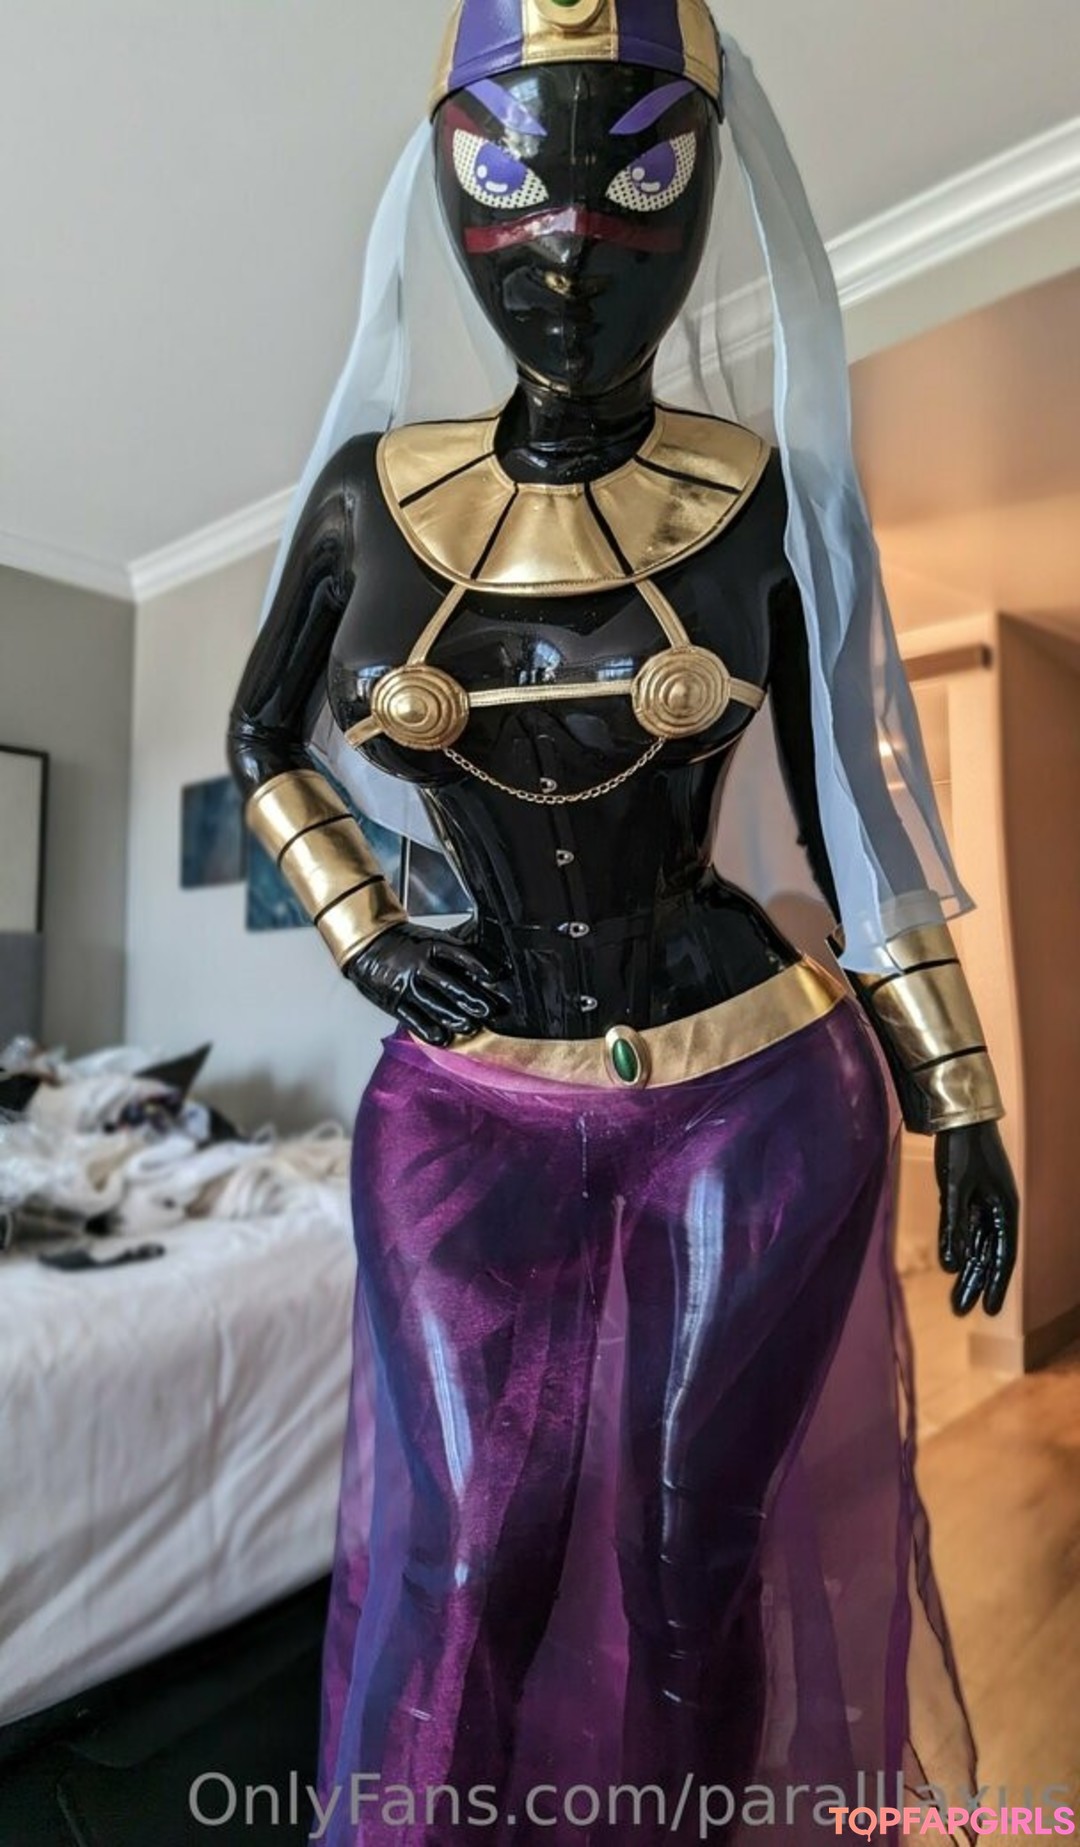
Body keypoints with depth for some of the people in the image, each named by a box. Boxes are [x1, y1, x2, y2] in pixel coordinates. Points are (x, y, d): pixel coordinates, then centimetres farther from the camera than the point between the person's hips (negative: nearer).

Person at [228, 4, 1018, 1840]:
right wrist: (362, 937, -1)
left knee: (699, 1571, 16)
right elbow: (263, 742, 14)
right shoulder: (373, 494, 1)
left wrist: (962, 1100, 4)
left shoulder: (767, 500, -3)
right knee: (470, 1577, 11)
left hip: (758, 1093, 0)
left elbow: (856, 812, 3)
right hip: (472, 1110, 1)